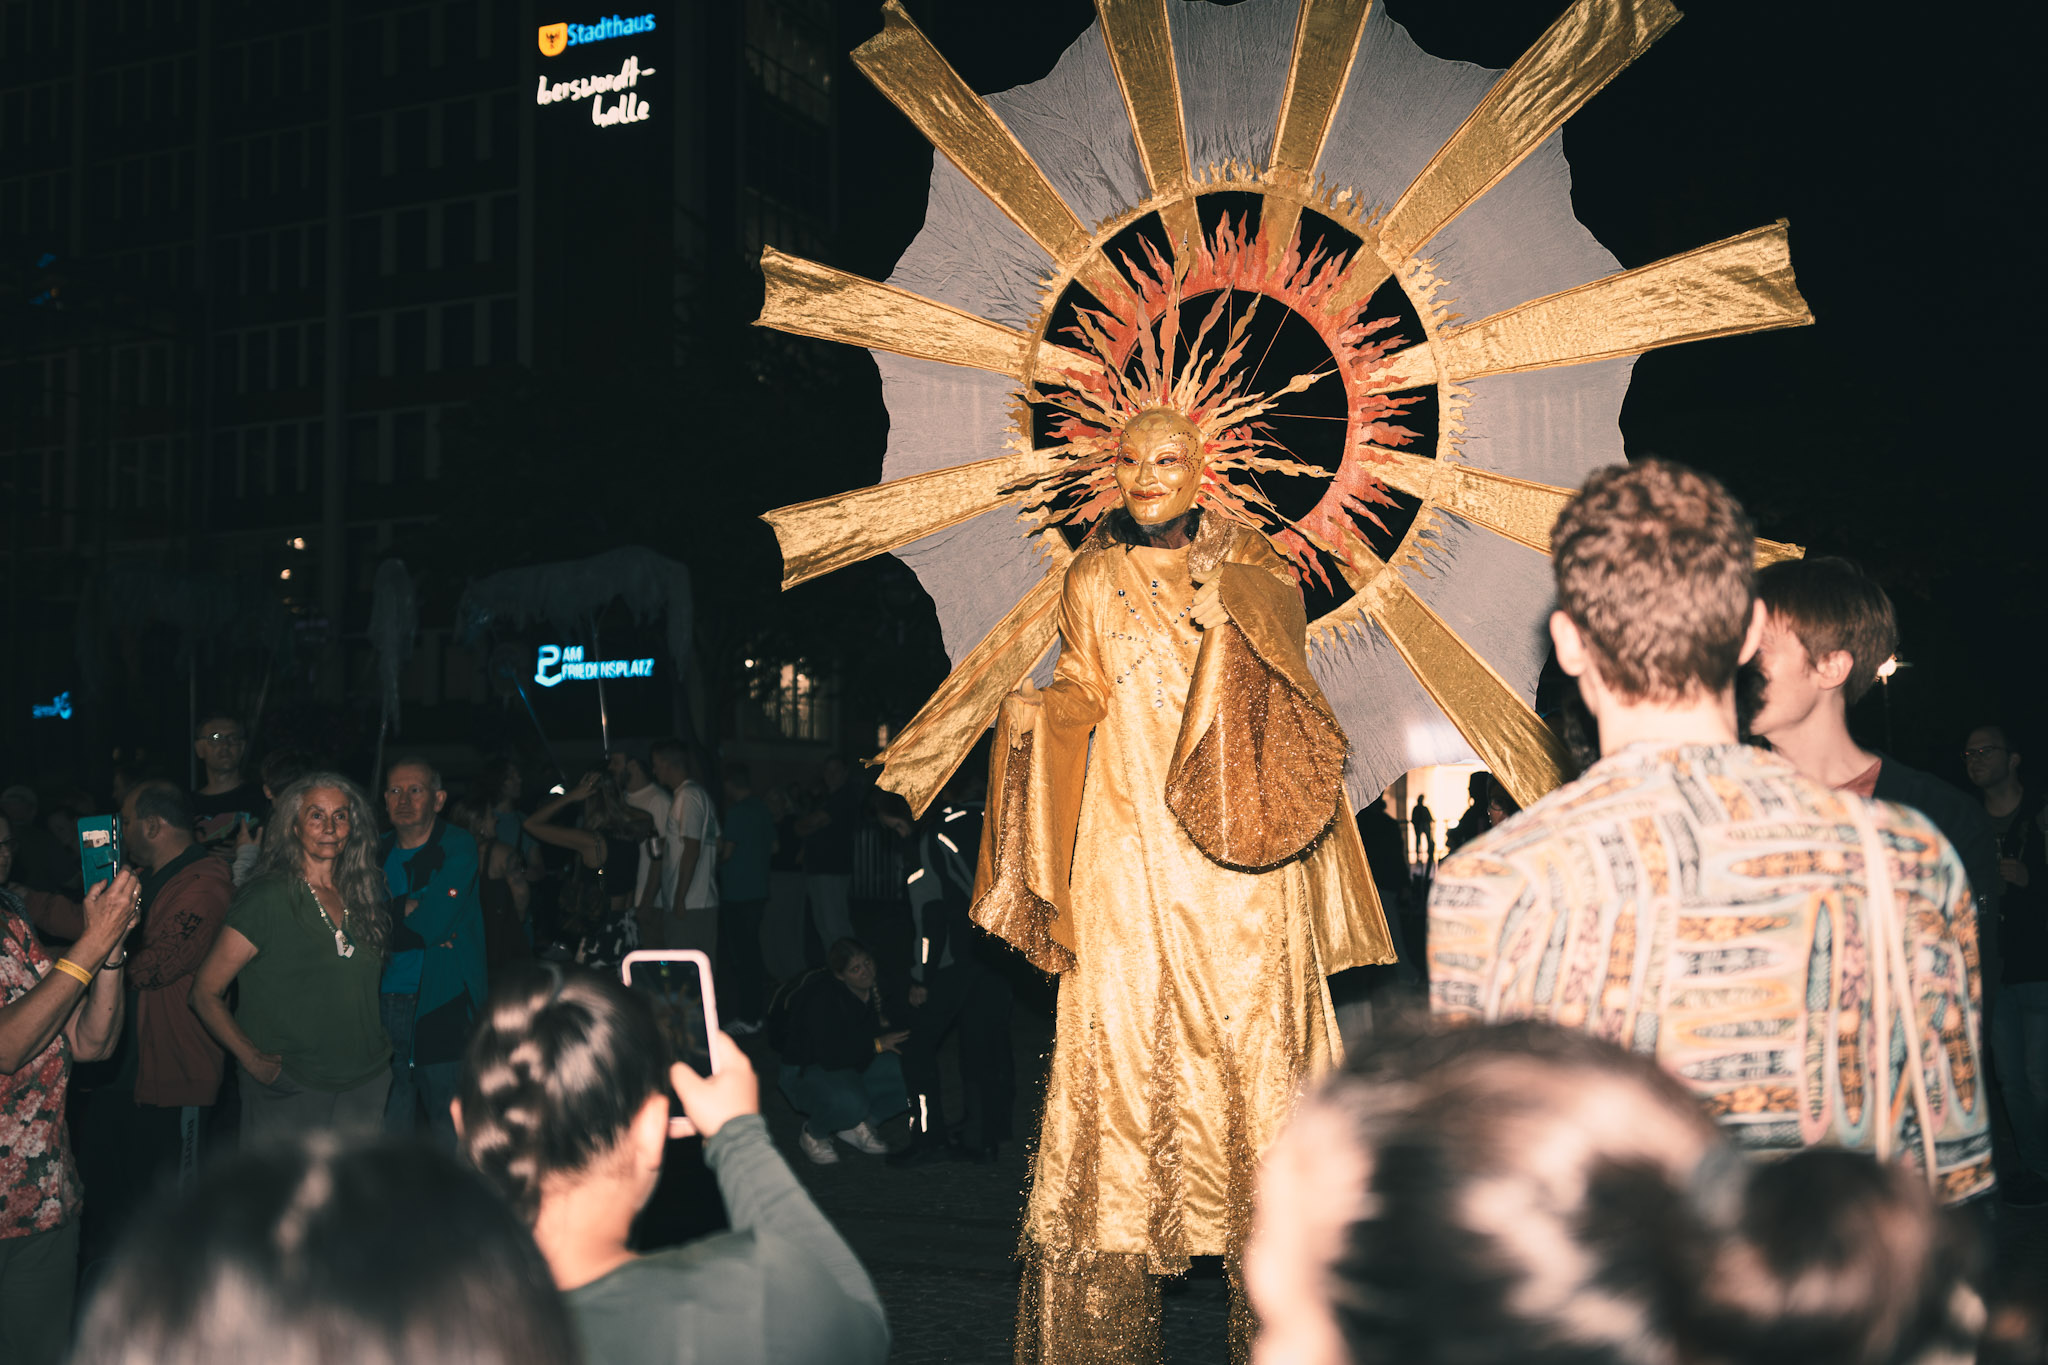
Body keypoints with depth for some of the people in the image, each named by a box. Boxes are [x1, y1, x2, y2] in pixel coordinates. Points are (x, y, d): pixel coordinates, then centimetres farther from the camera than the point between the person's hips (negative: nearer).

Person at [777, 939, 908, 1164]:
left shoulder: (874, 986, -7)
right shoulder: (824, 997, -27)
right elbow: (830, 1056, -31)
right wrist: (876, 1044, -26)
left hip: (858, 1065, 7)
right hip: (809, 1069, -7)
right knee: (847, 1101, -40)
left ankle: (860, 1124, 4)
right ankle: (812, 1135, -4)